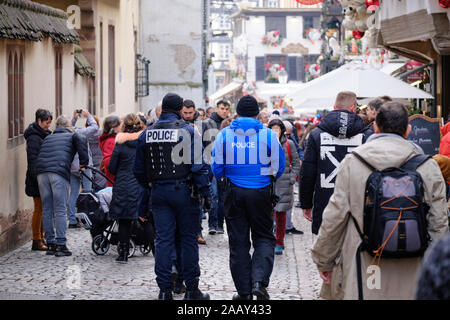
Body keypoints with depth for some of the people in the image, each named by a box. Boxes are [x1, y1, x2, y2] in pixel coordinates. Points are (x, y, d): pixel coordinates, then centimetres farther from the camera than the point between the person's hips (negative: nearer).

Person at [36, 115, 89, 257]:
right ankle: (61, 245, -8)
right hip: (59, 172, -4)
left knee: (46, 210, 9)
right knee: (60, 210, -4)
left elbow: (40, 156, 27)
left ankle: (50, 244, 12)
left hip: (41, 172, 4)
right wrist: (84, 162, 1)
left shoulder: (48, 138, 32)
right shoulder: (72, 136, 18)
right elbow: (81, 140, -3)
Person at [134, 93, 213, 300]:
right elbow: (198, 166, -12)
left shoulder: (147, 134, 6)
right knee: (189, 239, 5)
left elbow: (139, 170, 11)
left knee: (163, 240, 5)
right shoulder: (188, 131, -7)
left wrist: (148, 187, 26)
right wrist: (205, 193, -7)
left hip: (158, 192, 3)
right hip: (183, 190, -3)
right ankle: (191, 289, 8)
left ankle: (164, 290, 3)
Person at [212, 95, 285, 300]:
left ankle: (244, 292, 10)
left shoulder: (224, 135, -1)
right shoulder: (269, 135, -5)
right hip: (261, 193, -1)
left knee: (238, 242, 8)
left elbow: (217, 169, 3)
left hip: (234, 193, 1)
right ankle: (259, 280, -11)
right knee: (264, 238, 11)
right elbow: (278, 168, 0)